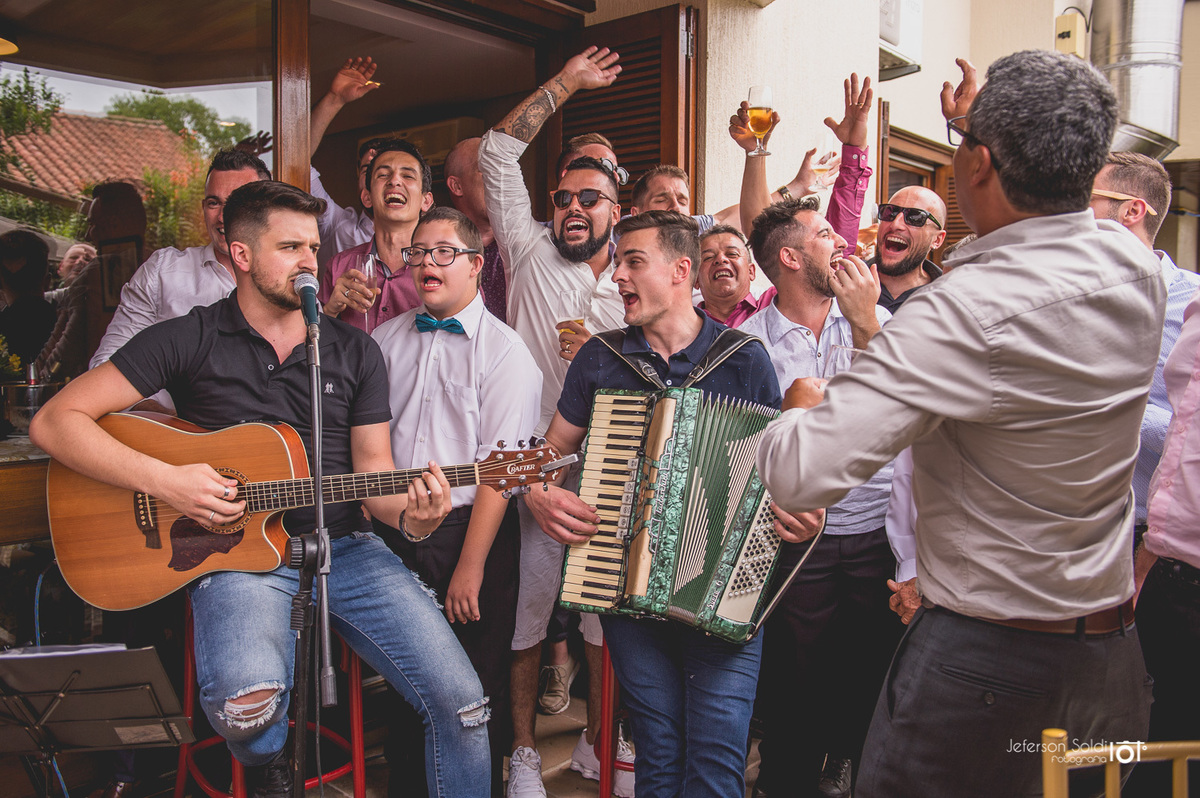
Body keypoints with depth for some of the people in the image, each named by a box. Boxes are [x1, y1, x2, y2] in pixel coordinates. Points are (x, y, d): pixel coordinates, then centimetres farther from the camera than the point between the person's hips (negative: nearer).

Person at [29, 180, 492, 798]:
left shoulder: (355, 352, 10)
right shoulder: (189, 341, 2)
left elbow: (372, 473, 10)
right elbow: (54, 422, -1)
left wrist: (410, 513, -13)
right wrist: (164, 480, -15)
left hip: (345, 547, 3)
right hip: (238, 550, -2)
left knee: (462, 701, -15)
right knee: (245, 702, -33)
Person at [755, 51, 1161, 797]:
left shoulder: (964, 313, -28)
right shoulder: (1137, 266, -5)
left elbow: (802, 473, -31)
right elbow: (1060, 207, 21)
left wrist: (800, 405, -10)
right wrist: (992, 130, 29)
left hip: (983, 657, -7)